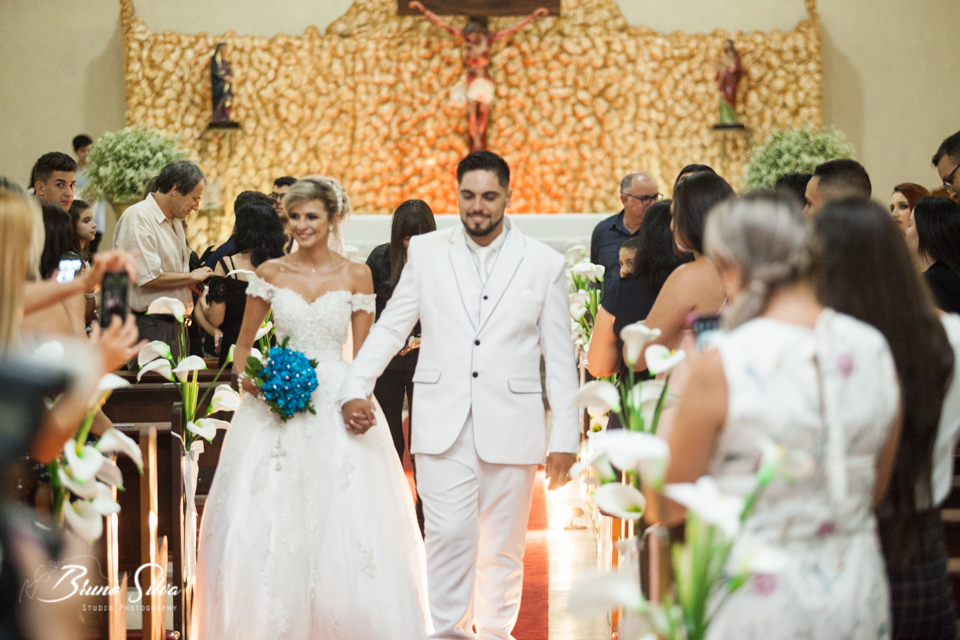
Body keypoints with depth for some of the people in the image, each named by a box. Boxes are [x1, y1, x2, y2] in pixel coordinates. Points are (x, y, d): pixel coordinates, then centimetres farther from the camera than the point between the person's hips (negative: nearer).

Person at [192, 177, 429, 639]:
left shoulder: (356, 276, 4)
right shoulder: (270, 273, 6)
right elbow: (244, 342, 13)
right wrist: (248, 378, -5)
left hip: (337, 405, -1)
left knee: (344, 522, -7)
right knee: (266, 519, -3)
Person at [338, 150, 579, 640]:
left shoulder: (544, 264, 4)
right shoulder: (426, 254, 6)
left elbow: (560, 359, 5)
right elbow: (389, 328, 11)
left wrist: (566, 437, 2)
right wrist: (355, 388, -1)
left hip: (510, 428, 0)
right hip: (443, 425, 0)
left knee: (503, 548, 7)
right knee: (449, 536, -11)